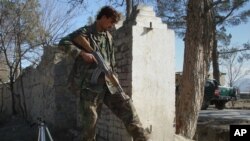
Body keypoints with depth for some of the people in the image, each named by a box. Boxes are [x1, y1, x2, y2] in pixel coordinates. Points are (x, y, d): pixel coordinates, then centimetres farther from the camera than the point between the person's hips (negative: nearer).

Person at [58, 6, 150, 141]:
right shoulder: (85, 32, -4)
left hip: (107, 82, 6)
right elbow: (63, 43, -10)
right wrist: (81, 53, -22)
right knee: (90, 118, -3)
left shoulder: (109, 37, 17)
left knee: (126, 105, -2)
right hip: (89, 83, -6)